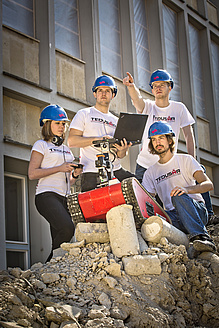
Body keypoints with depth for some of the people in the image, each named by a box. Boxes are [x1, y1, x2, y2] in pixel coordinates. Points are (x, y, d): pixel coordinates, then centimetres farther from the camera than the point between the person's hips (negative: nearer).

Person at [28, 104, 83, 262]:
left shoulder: (67, 149, 25)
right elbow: (32, 174, -6)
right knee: (67, 228, -27)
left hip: (65, 198, 7)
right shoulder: (41, 145, 6)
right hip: (47, 196, -7)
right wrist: (59, 168, -11)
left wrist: (75, 174, 5)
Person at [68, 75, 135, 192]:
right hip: (92, 173, -4)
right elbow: (71, 141, -4)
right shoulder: (84, 114, 10)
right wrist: (97, 139, -15)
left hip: (116, 170, 4)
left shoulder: (116, 121, 22)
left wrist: (122, 150, -6)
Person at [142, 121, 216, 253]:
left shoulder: (185, 160, 7)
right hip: (174, 216, 2)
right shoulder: (150, 173, 18)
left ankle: (201, 237, -43)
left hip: (198, 211, -2)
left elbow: (208, 184, -6)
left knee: (178, 196, -35)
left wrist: (187, 189, -26)